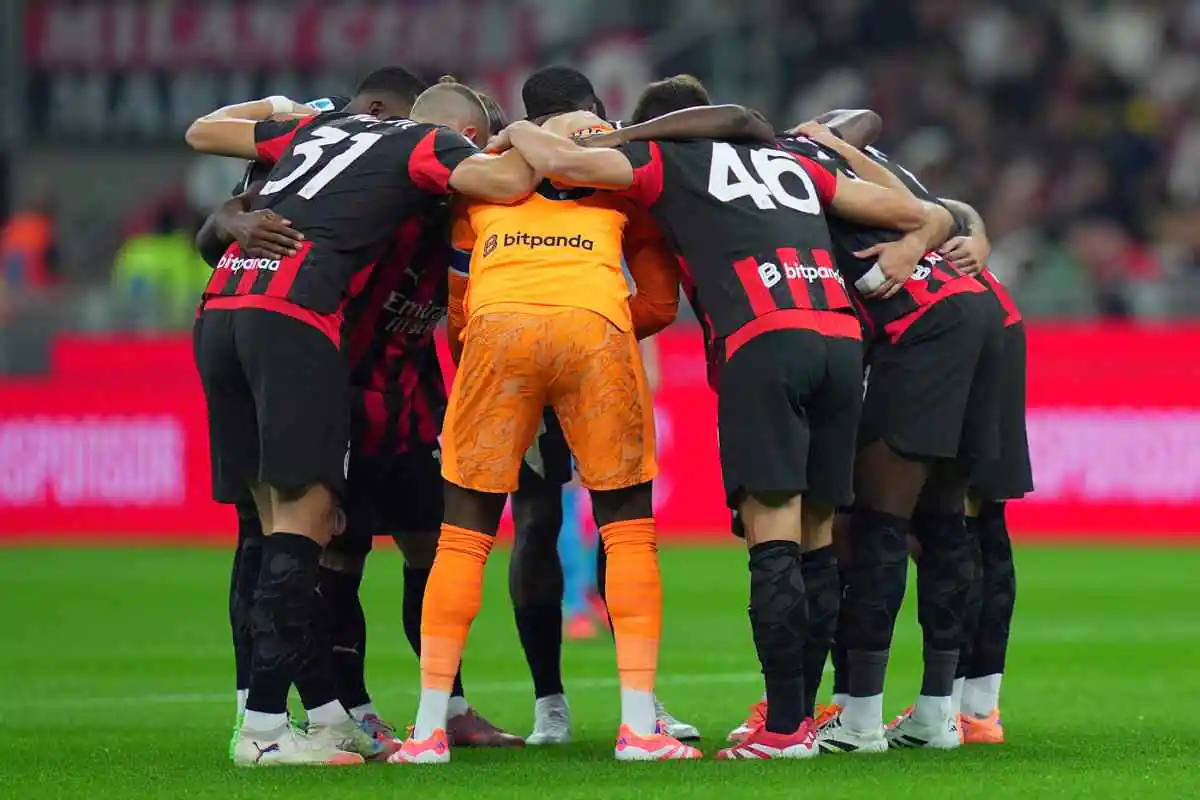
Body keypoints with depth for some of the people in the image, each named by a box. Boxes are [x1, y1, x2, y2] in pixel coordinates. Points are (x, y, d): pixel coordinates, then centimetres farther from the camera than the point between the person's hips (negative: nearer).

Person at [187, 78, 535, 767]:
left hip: (220, 311, 7)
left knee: (283, 513, 10)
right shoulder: (433, 143, 10)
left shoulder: (320, 128, 29)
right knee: (305, 512, -5)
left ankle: (330, 712, 13)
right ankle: (265, 727, -10)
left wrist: (272, 109, 58)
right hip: (294, 316, -7)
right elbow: (508, 182, -8)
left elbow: (204, 132, 39)